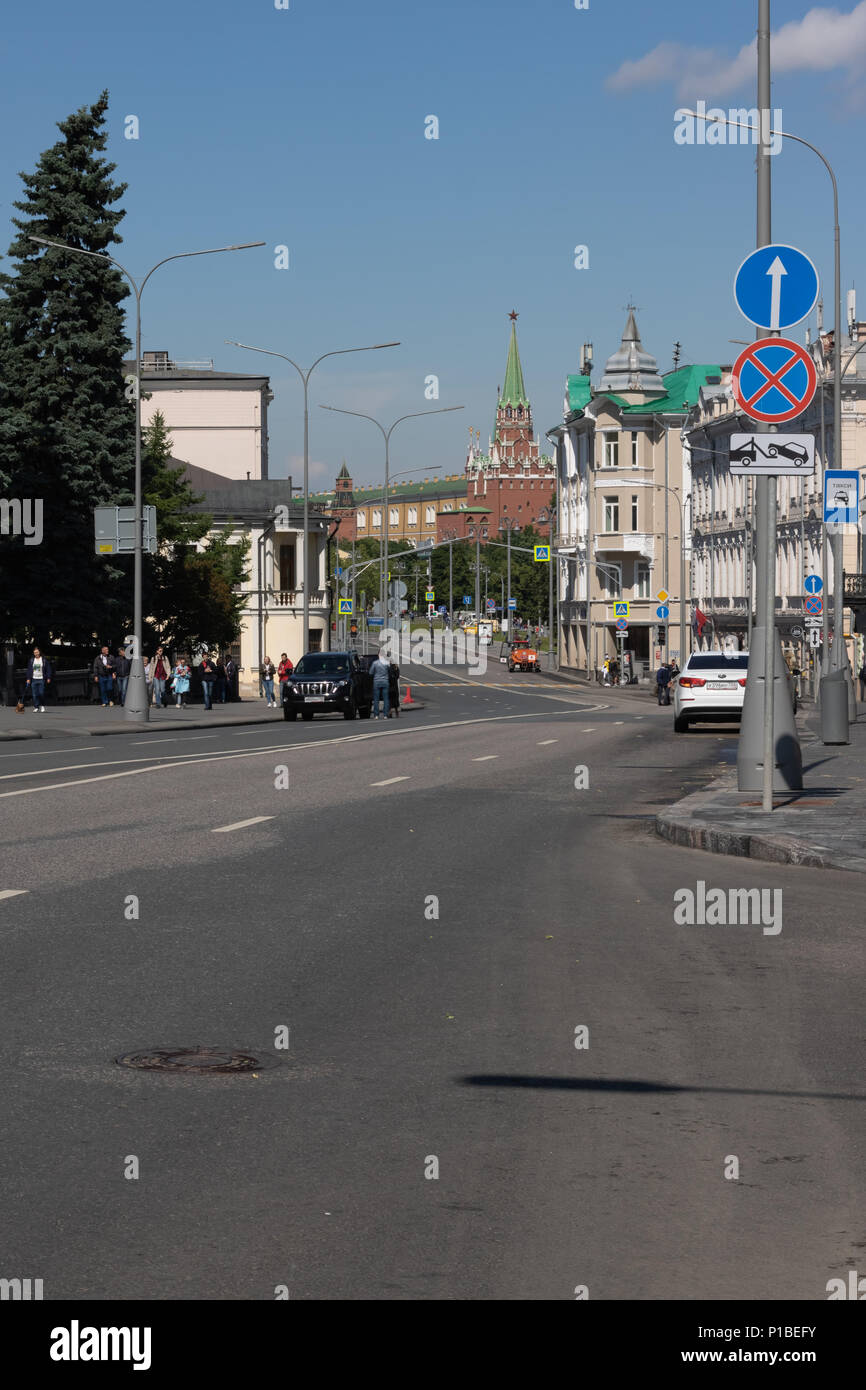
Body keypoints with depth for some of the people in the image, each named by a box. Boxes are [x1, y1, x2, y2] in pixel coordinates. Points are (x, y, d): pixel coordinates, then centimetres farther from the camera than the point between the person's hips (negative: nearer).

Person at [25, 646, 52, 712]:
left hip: (41, 679, -2)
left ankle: (42, 706, 10)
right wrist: (28, 678, 4)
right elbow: (29, 670, 11)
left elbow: (48, 669, 4)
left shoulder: (44, 660, 2)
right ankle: (36, 707, 4)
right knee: (35, 694, -1)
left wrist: (48, 678, -2)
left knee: (41, 693, -9)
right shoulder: (31, 660, 8)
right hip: (34, 679, 2)